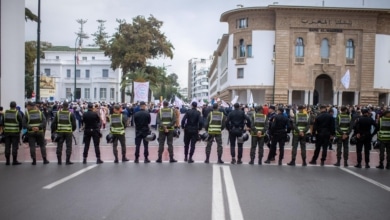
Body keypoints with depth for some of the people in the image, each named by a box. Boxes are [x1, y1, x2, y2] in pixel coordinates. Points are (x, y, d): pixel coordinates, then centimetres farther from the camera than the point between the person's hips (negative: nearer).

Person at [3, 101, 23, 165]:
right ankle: (14, 161, 2)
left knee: (7, 147, 8)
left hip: (6, 132, 3)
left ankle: (7, 161, 11)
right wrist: (19, 129, 10)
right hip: (15, 132, -3)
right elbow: (21, 123, -7)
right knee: (14, 147, 0)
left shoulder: (5, 113, 2)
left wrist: (4, 128, 17)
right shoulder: (17, 114, -8)